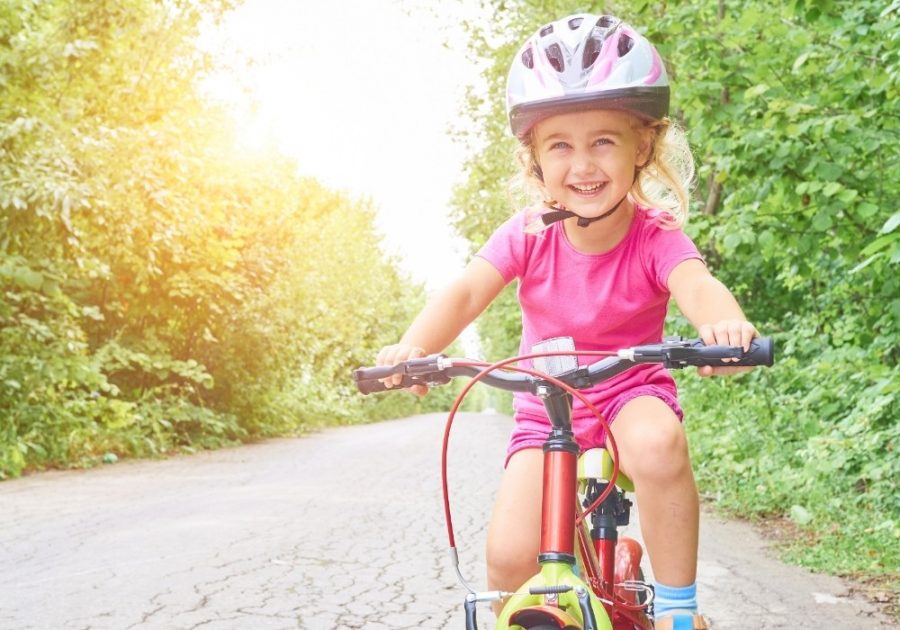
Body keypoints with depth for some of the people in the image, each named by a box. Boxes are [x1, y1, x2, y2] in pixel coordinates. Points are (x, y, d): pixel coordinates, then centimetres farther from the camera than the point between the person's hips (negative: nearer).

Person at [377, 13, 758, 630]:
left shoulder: (656, 237, -17)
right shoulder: (528, 235, -12)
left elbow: (698, 285, -37)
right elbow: (465, 292, -24)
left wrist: (725, 325, -62)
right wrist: (413, 348, -45)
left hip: (632, 393, -2)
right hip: (545, 411, 2)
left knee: (658, 443, -39)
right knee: (510, 557, -18)